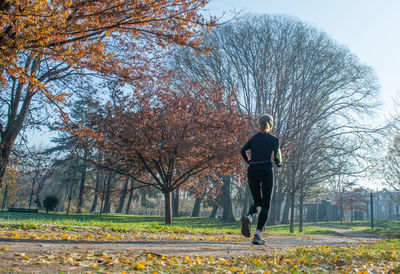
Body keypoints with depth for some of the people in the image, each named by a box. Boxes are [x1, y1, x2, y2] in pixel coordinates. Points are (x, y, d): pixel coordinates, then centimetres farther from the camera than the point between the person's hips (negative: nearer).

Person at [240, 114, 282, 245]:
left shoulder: (254, 138, 13)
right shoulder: (274, 139, 4)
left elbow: (243, 151, -1)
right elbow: (276, 157, -8)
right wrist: (279, 163, 14)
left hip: (252, 171, 4)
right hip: (266, 170, -3)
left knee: (257, 202, 17)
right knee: (265, 205, 5)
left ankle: (248, 217, -17)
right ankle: (258, 235, -7)